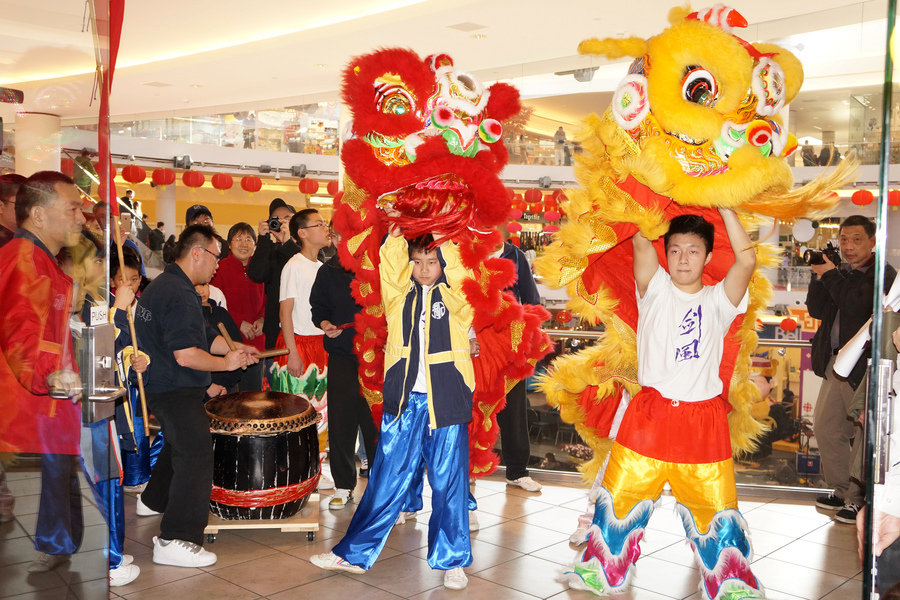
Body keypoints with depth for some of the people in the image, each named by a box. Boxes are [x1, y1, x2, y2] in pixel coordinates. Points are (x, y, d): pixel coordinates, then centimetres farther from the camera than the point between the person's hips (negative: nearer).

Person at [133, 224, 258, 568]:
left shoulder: (162, 285, 12)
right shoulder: (179, 294, -23)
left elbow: (194, 336, 17)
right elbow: (187, 355, -30)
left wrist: (231, 346, 4)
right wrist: (226, 362, -15)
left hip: (161, 387, 11)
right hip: (177, 393, -11)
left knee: (179, 443, 29)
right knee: (196, 455, -10)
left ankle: (153, 500, 49)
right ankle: (174, 541, -7)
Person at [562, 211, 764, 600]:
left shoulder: (718, 300, 2)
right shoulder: (655, 290, 3)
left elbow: (746, 258, -14)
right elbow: (641, 245, -12)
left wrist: (723, 206, -10)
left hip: (703, 419, 0)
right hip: (650, 413, 1)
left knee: (714, 506, 6)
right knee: (622, 495, 10)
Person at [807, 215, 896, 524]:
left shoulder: (883, 274, -10)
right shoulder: (841, 273, 12)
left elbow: (858, 305, -25)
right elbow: (816, 310, 8)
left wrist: (830, 275, -15)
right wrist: (820, 276, -4)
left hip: (864, 365, -8)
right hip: (836, 362, 8)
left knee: (865, 434, 0)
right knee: (825, 427, 14)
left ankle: (858, 499, 11)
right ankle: (842, 490, 28)